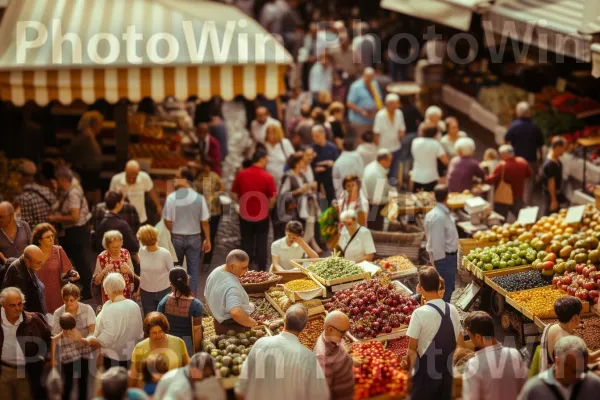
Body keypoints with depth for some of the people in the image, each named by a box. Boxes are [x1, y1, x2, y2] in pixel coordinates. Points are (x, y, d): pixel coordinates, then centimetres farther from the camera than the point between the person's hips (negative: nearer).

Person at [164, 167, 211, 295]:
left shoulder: (172, 198, -14)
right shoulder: (199, 198, -10)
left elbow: (167, 221, -10)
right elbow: (204, 222, -5)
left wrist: (175, 232, 9)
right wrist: (207, 240, 7)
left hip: (176, 238, 0)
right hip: (194, 238, 0)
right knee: (193, 271, 9)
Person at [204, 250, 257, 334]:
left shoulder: (215, 272, -1)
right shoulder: (232, 286, -31)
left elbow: (207, 297, 14)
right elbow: (235, 312, -44)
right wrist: (251, 323, -28)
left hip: (219, 323, 9)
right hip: (234, 327, -9)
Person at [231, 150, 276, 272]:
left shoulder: (241, 174, -5)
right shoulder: (267, 177, -12)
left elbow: (234, 195, 0)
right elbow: (272, 198, -10)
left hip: (245, 214, 2)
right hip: (262, 215, -2)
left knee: (246, 243, 12)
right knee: (261, 243, 9)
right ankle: (261, 270, 11)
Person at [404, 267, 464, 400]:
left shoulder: (420, 313, -18)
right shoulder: (452, 310, -2)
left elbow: (412, 348, -12)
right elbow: (460, 343, 9)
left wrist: (407, 365, 4)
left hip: (426, 374, -5)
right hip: (447, 371, 5)